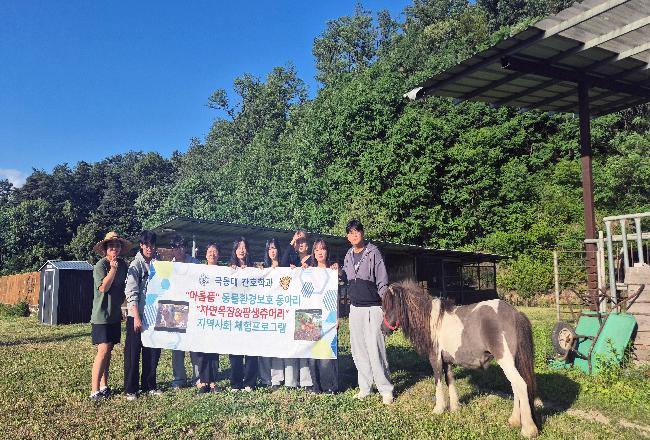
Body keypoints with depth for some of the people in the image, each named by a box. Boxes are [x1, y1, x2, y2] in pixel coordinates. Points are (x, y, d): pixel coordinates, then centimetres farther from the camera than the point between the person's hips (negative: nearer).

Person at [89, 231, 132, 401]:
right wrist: (113, 269, -27)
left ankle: (104, 385, 20)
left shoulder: (123, 264, 7)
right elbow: (103, 287, -21)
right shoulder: (100, 266, -11)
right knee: (103, 350, -11)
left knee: (109, 350, 11)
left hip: (115, 314, 6)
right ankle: (94, 390, -7)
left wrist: (121, 303, 10)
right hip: (101, 315, -6)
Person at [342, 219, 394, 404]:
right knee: (358, 349, 8)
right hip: (355, 307, 6)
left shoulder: (373, 252, -6)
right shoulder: (348, 256, 11)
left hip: (373, 307, -6)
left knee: (375, 349, -10)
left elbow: (383, 281, -9)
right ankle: (364, 387, 19)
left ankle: (386, 390, 0)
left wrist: (385, 306, -12)